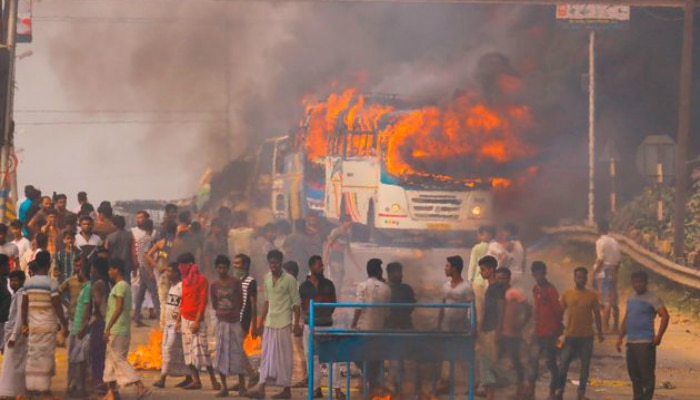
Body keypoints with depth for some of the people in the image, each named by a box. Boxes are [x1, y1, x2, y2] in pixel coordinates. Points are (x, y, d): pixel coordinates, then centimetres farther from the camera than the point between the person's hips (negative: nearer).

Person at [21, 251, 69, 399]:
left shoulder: (28, 282, 4)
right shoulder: (51, 283, -10)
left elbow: (24, 305, 8)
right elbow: (57, 306, -11)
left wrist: (24, 323, 17)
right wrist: (64, 325, -5)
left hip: (33, 325, 5)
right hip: (48, 325, -5)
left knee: (33, 356, 9)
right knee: (46, 356, -1)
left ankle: (31, 387, 9)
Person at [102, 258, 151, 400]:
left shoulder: (120, 286, -13)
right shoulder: (124, 286, 16)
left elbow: (119, 308, -20)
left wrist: (108, 328, -21)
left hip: (117, 330, -10)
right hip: (123, 330, 10)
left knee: (118, 359, -9)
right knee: (111, 360, 13)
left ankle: (140, 386, -16)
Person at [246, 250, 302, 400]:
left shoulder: (289, 280, -8)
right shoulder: (267, 278, 10)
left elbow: (296, 303, -7)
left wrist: (296, 324, -10)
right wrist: (261, 321, 14)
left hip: (283, 323, -6)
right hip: (269, 323, 6)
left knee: (283, 356, -2)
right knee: (267, 355, 3)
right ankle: (261, 387, 0)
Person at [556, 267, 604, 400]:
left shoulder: (592, 296, 1)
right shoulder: (567, 294, 2)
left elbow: (597, 314, 6)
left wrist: (600, 332, 3)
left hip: (586, 336, 0)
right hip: (570, 335, 0)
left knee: (585, 365, 5)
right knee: (563, 363, -4)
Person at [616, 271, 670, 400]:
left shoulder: (652, 298, -8)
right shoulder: (631, 298, 16)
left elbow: (665, 316, -17)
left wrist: (658, 336, -22)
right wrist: (621, 337, 18)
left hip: (645, 342, -8)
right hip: (631, 342, 8)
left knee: (647, 374, -6)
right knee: (634, 374, 12)